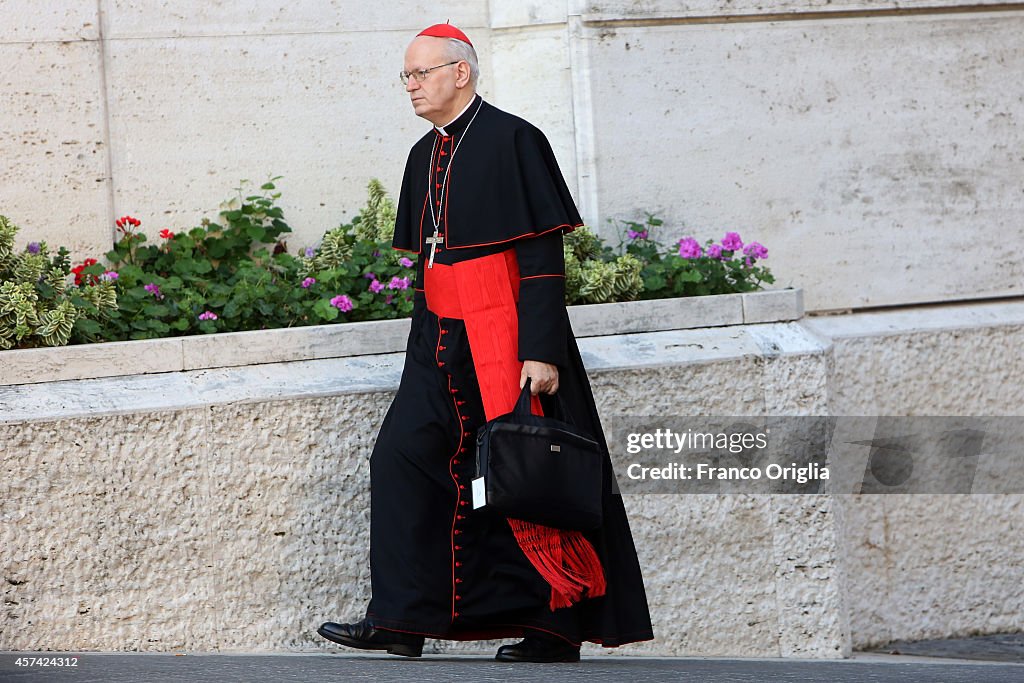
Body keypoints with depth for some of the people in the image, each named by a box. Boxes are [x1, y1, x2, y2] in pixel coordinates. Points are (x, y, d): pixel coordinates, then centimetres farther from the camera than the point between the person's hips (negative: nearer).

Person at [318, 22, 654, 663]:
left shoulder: (512, 140, -10)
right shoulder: (426, 157, 14)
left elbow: (543, 255, -14)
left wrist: (541, 351, -20)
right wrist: (429, 345, 20)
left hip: (507, 337, -8)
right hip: (441, 343, 8)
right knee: (403, 457, -3)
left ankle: (559, 626, 7)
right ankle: (401, 620, -2)